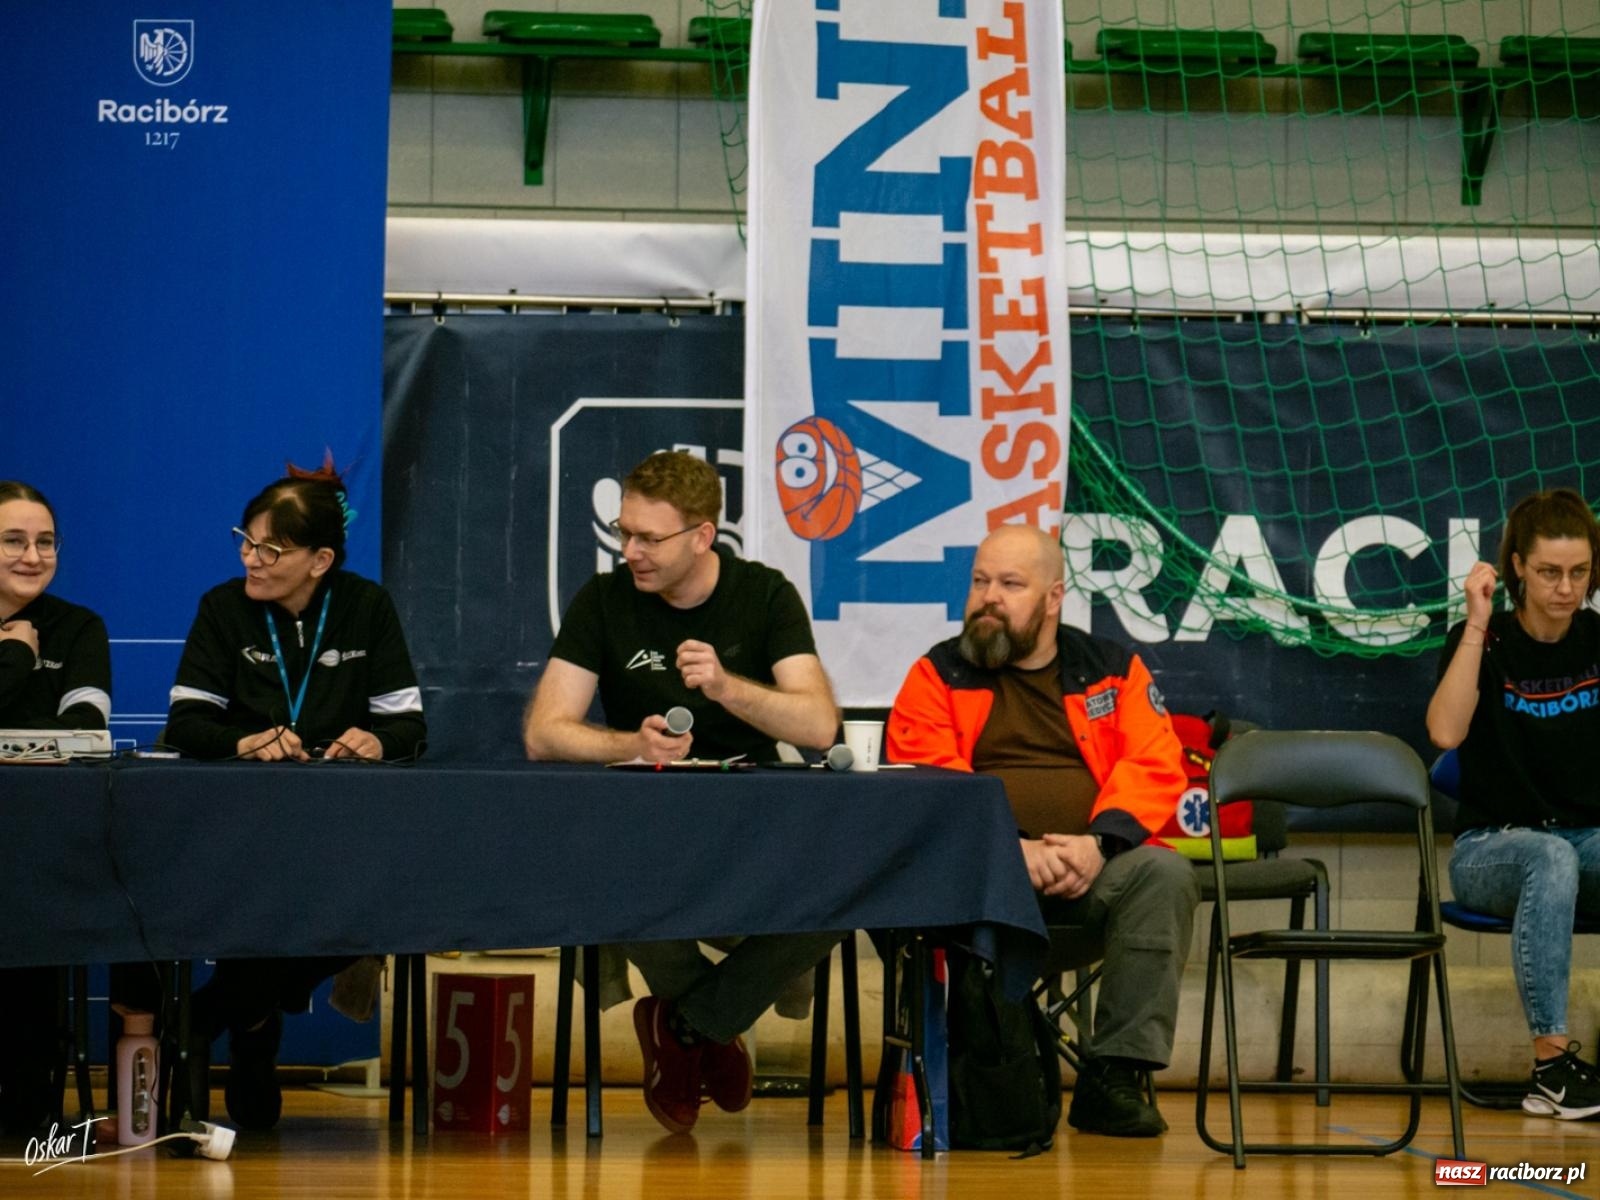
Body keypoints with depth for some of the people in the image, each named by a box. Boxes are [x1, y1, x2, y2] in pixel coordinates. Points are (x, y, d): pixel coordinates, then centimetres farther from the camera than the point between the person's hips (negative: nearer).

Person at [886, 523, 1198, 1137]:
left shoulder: (1115, 670, 18)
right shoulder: (937, 675, 14)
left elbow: (1155, 766, 5)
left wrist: (1098, 841, -15)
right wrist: (1010, 848, -18)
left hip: (1092, 870, 2)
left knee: (1164, 873, -30)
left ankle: (1115, 1075, -26)